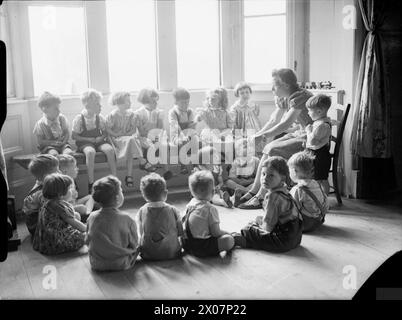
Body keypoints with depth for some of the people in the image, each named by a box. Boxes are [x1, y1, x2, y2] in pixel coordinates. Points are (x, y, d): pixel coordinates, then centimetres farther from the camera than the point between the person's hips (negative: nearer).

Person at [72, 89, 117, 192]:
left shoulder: (99, 117, 5)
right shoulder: (79, 118, -6)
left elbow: (105, 132, 14)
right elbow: (74, 136, -4)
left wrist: (102, 137, -10)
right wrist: (89, 139, -14)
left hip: (98, 141, 4)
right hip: (84, 143, -4)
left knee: (110, 149, -28)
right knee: (90, 152, -38)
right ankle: (91, 183, -31)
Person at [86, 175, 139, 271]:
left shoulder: (92, 218, -9)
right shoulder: (126, 220, -19)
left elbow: (87, 242, 3)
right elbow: (134, 244, -8)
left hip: (97, 265, 4)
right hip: (121, 265, -4)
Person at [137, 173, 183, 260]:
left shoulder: (142, 211, -7)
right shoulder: (173, 210, -10)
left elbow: (141, 234, 2)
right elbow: (180, 233, 0)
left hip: (148, 256, 0)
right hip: (172, 254, 0)